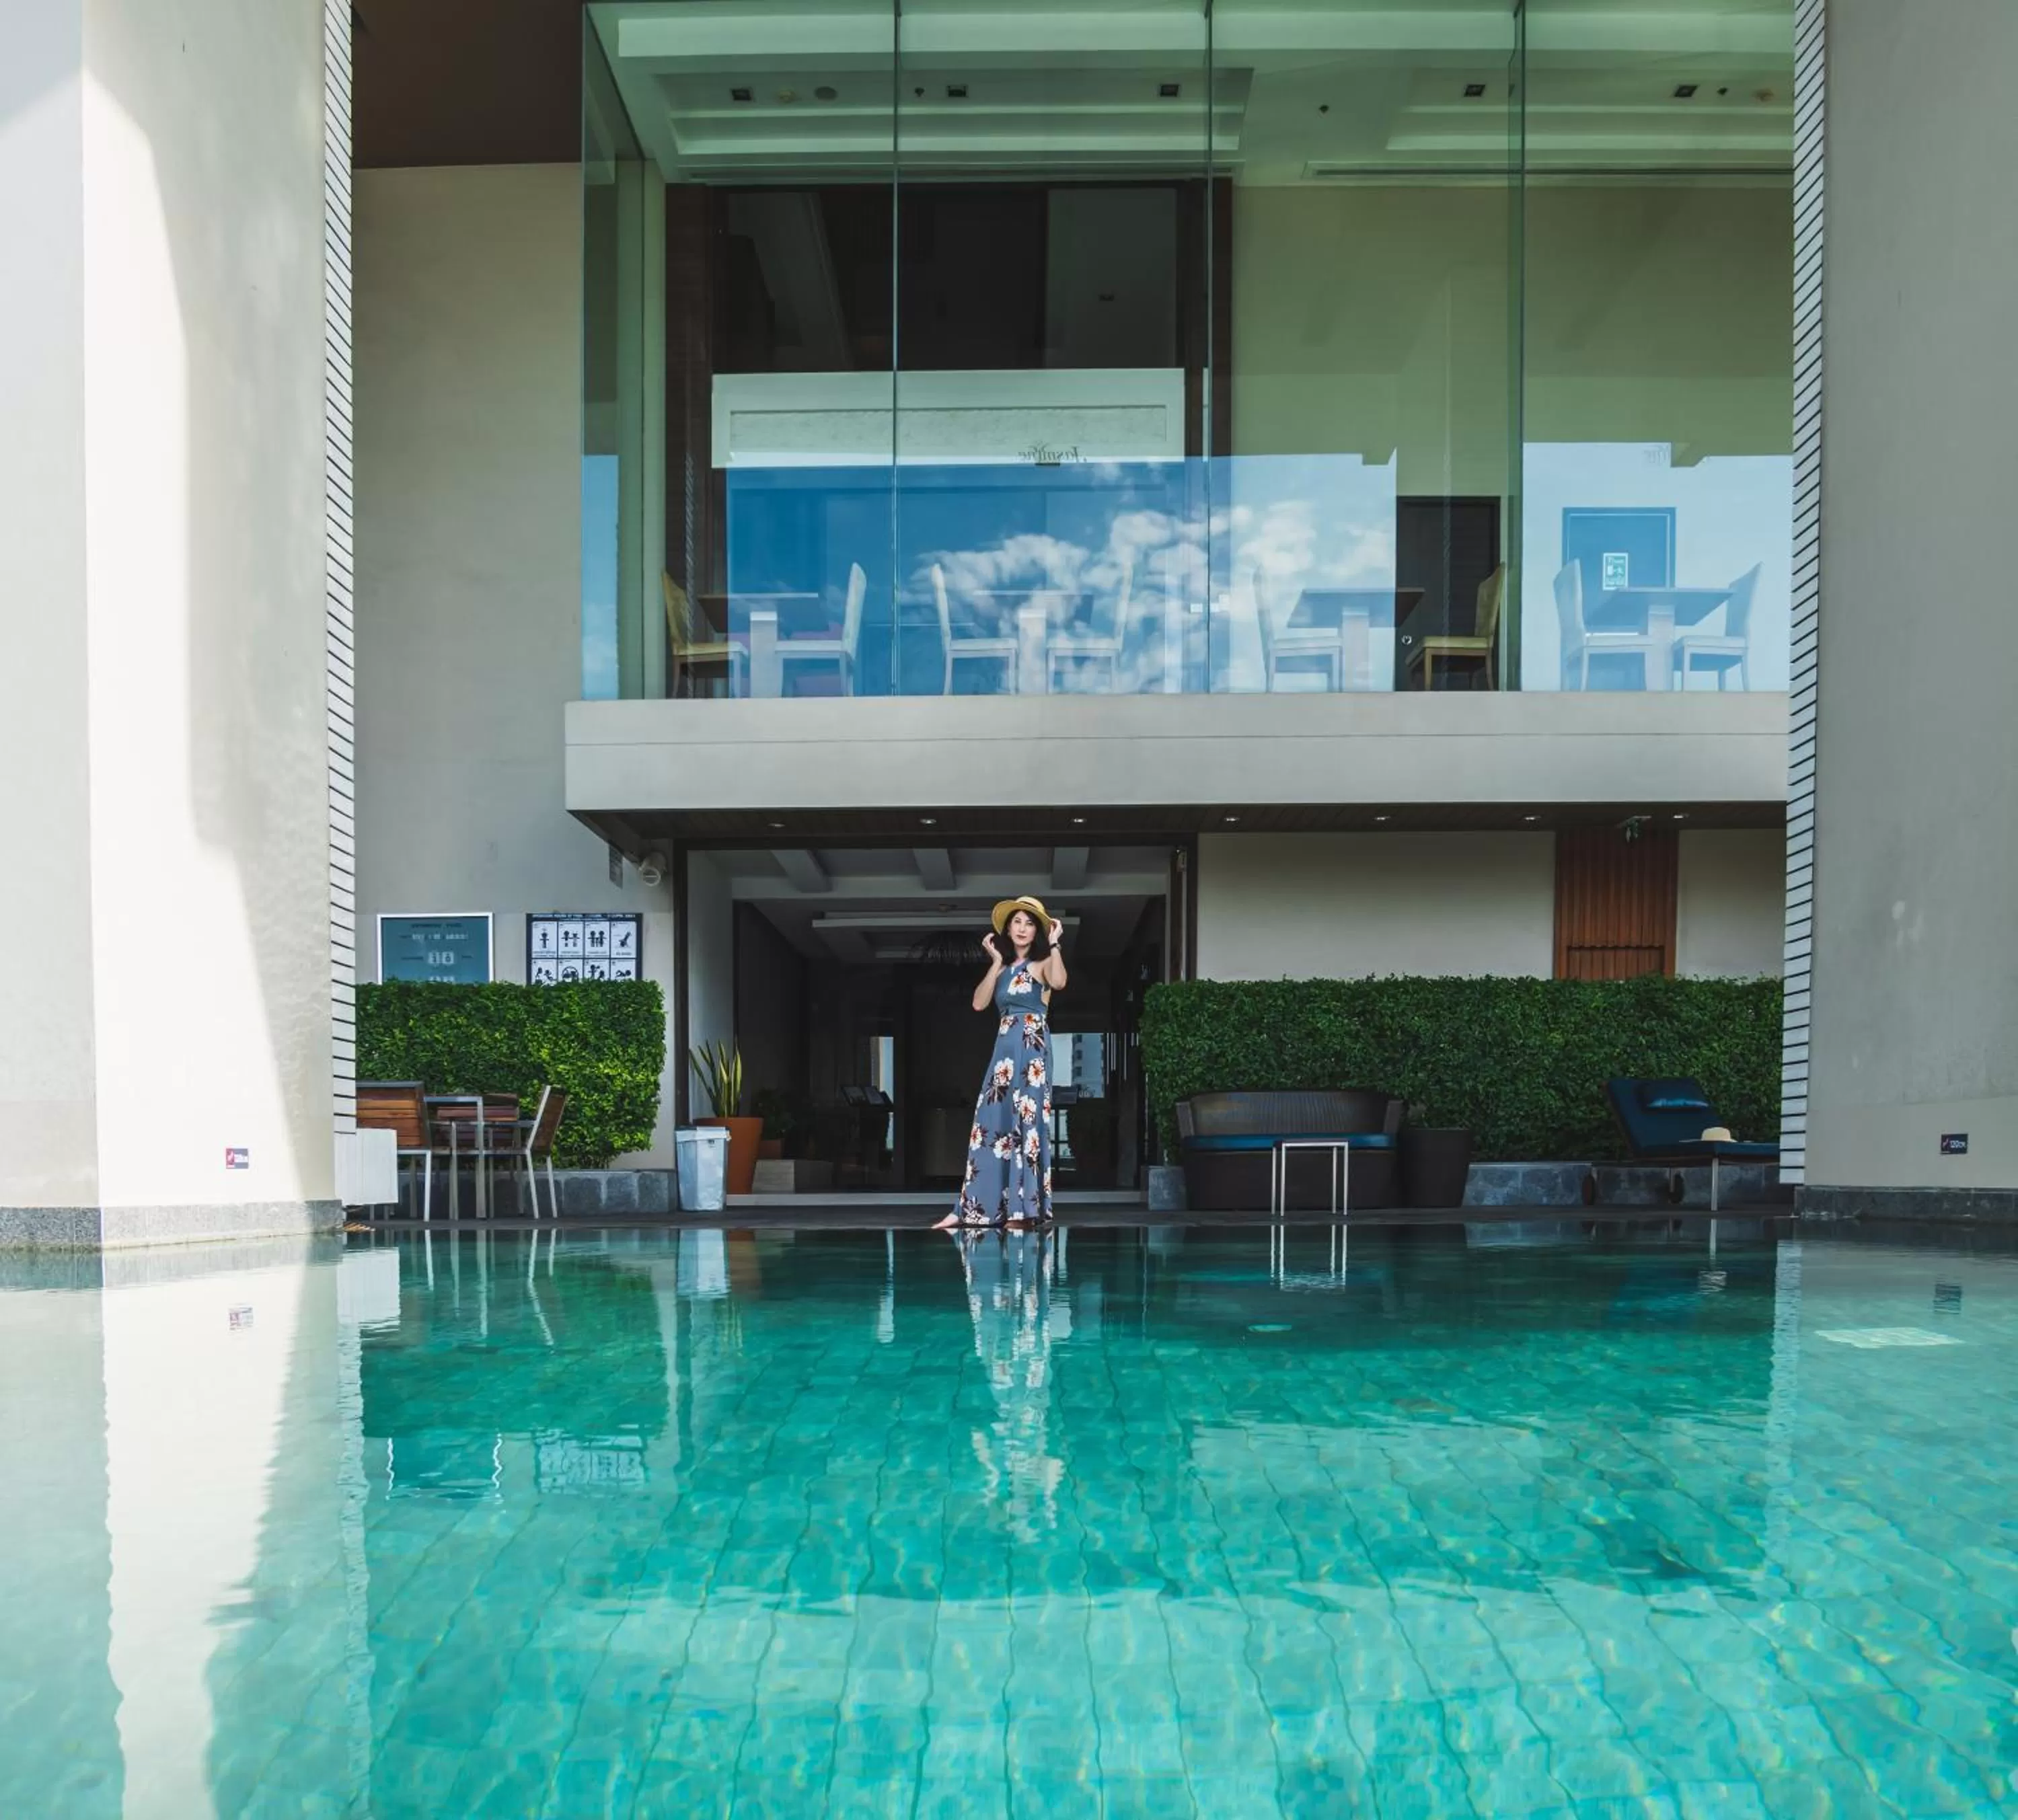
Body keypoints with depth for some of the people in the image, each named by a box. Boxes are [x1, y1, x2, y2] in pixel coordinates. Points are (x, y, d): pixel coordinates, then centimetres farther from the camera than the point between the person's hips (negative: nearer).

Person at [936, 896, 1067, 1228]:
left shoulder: (1043, 963, 1)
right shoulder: (1004, 968, 18)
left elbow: (1059, 982, -24)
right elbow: (979, 1003, 5)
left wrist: (1054, 943, -16)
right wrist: (997, 962, 3)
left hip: (1032, 1048, -6)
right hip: (1004, 1049, 6)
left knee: (1026, 1122, -7)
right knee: (990, 1124, 2)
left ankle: (1023, 1209, -5)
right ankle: (969, 1209, 1)